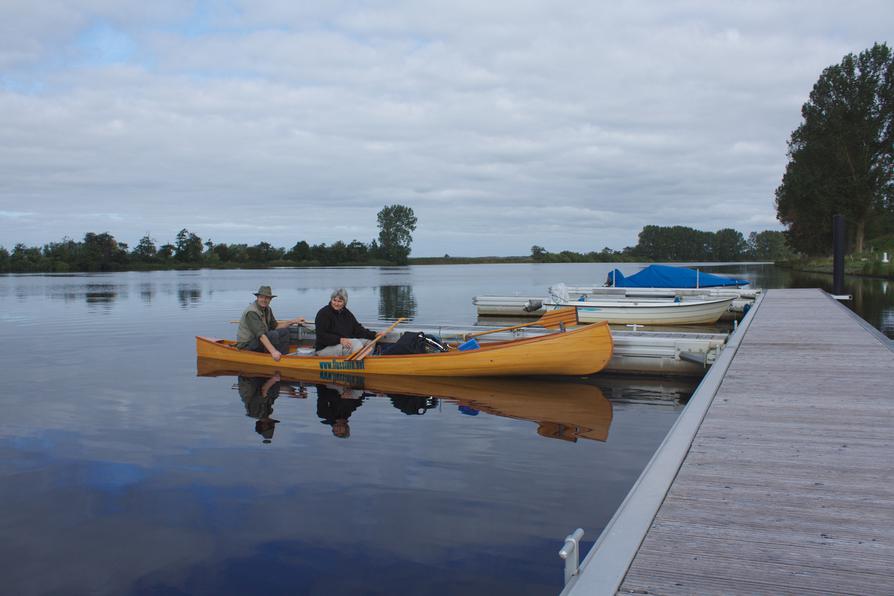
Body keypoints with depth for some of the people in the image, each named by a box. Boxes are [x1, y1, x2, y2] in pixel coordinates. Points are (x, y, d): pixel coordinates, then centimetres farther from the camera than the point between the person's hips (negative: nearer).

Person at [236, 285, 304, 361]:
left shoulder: (267, 309, 4)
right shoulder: (251, 312, -25)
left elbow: (275, 326, 9)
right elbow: (260, 335, -34)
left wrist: (293, 321, -2)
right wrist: (273, 351, -41)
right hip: (246, 345, -9)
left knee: (284, 331, 1)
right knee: (274, 334, -28)